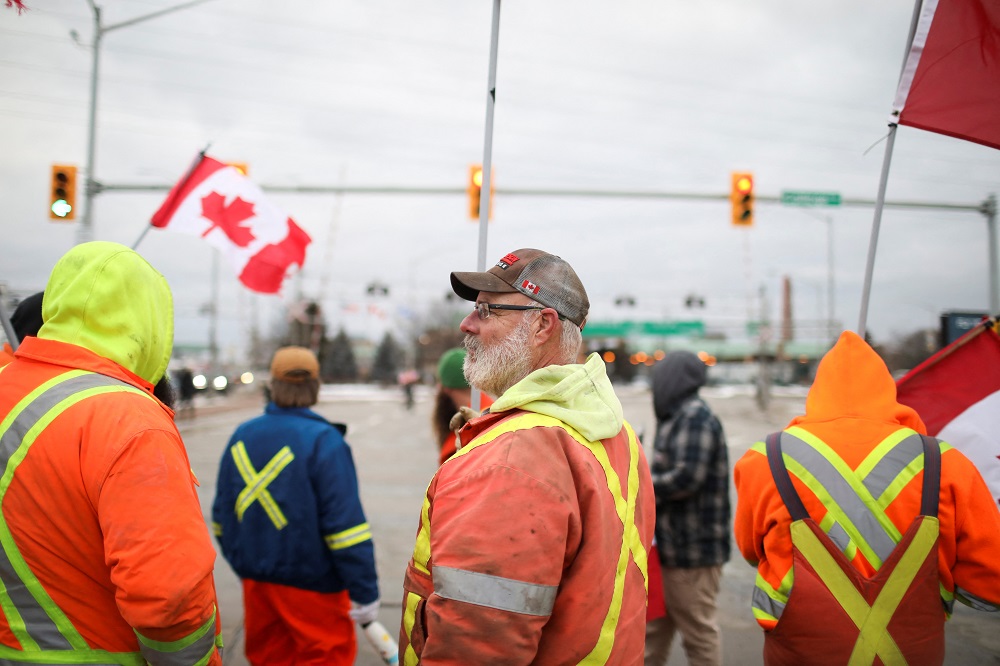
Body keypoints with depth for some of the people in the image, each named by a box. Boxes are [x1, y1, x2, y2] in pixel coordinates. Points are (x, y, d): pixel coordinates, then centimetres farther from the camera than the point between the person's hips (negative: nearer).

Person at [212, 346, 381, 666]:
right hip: (311, 585, -6)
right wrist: (364, 592, -14)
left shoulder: (241, 436, 2)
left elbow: (222, 514, 10)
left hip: (255, 579, 6)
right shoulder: (323, 441, -17)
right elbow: (346, 523, -20)